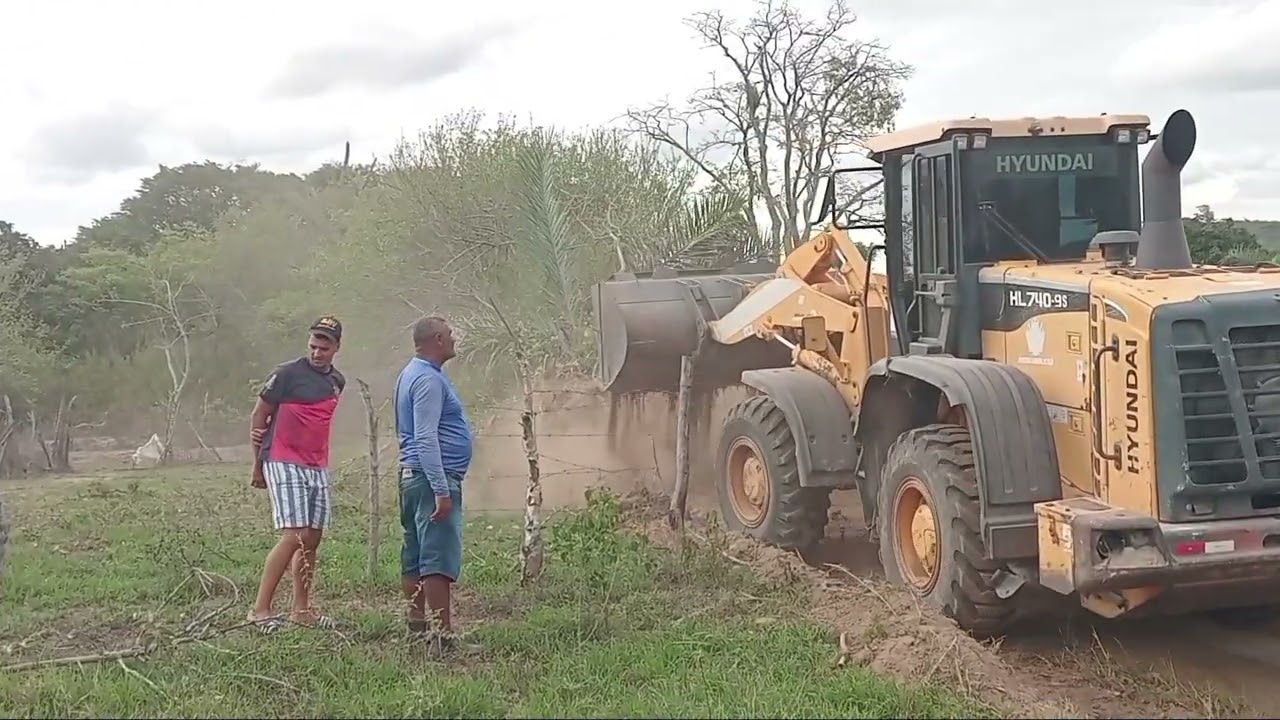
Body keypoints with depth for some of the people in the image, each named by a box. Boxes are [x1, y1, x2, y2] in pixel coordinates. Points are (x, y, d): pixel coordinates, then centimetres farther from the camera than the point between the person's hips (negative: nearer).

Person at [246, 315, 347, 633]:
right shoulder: (287, 374, -8)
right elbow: (258, 417, -3)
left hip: (318, 468, 7)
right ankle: (260, 610, -11)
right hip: (284, 464, -7)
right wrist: (258, 465, 1)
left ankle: (301, 610, 17)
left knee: (312, 539, 8)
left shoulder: (338, 382, 11)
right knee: (293, 536, -15)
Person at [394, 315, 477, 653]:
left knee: (415, 556, 13)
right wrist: (441, 491, -26)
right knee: (440, 559, -12)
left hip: (414, 477, 11)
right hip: (433, 477, -11)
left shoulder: (414, 373, 17)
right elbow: (426, 439, -23)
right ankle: (442, 636, -13)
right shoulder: (428, 379, -15)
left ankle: (418, 624, 20)